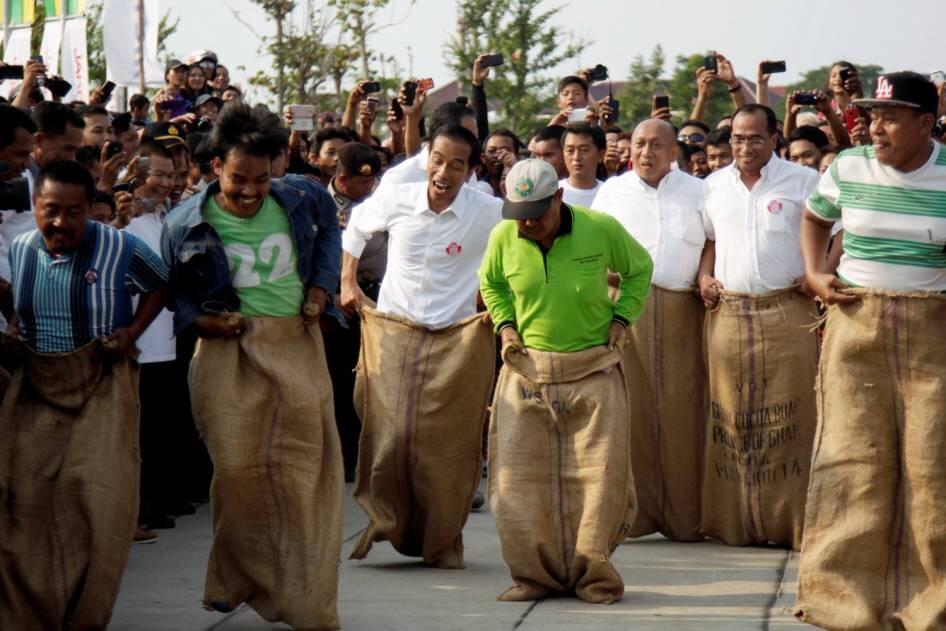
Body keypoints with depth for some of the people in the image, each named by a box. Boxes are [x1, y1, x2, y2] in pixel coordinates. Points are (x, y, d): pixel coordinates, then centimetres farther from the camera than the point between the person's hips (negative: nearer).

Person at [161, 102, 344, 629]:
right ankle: (237, 579, 15)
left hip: (298, 344, 2)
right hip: (230, 348, -2)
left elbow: (329, 230, 21)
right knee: (237, 467, -5)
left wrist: (322, 286, 8)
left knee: (307, 468, 2)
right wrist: (198, 318, -10)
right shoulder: (187, 225, -6)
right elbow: (171, 288, 8)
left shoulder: (301, 198, -2)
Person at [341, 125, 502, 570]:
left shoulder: (490, 214, -10)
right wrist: (347, 281, 13)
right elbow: (356, 226, 18)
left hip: (459, 339, -1)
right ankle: (385, 520, 12)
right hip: (393, 332, 1)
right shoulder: (395, 200, -4)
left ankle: (443, 541, 15)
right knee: (389, 435, -9)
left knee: (449, 445, 0)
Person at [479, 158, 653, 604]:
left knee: (601, 474, -3)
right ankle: (535, 574, 8)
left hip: (594, 370, -2)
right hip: (527, 369, 2)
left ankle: (593, 576, 8)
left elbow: (639, 269, 11)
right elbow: (490, 283, 19)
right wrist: (505, 325, 3)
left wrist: (622, 318, 1)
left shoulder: (602, 230, -9)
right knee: (518, 475, -2)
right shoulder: (503, 238, -4)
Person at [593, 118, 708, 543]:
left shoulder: (696, 191, 14)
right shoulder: (612, 190, 15)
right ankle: (633, 513, 1)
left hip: (681, 311, 0)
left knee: (681, 410, -4)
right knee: (629, 408, -4)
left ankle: (683, 517, 1)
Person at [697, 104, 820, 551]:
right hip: (727, 311, 3)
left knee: (790, 413, -6)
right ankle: (736, 521, 6)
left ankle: (793, 520, -3)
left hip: (787, 311, -3)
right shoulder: (714, 186, 14)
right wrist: (704, 276, 6)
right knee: (730, 415, 1)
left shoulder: (803, 181, 2)